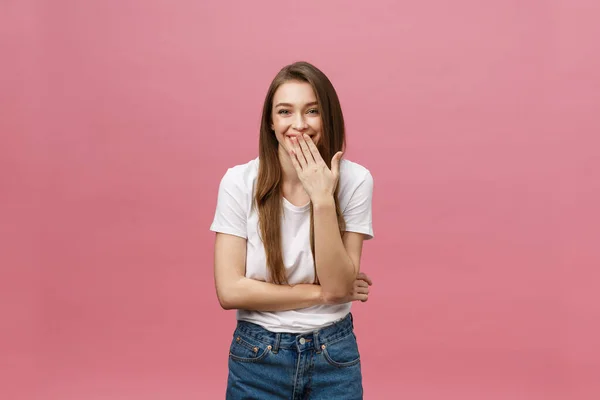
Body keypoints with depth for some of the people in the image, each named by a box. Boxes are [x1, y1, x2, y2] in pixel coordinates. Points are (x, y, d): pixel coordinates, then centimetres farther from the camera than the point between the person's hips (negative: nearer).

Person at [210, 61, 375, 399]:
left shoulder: (354, 180, -10)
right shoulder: (240, 181, -11)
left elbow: (340, 286, -15)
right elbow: (230, 291, -14)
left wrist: (323, 199, -24)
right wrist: (321, 294, -14)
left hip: (334, 357, 0)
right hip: (257, 357, 0)